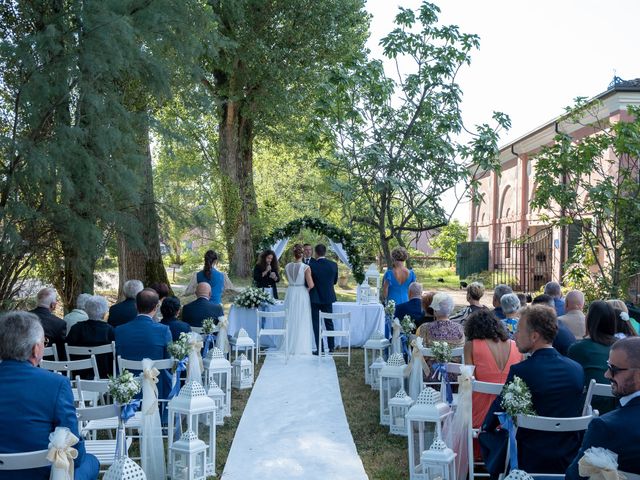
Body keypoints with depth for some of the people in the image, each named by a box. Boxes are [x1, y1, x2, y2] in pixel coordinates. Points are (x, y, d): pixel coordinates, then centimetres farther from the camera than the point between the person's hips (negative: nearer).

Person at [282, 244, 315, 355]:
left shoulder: (287, 267, -1)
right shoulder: (306, 268, -14)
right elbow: (311, 285, -16)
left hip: (290, 294, 4)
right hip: (302, 295, -4)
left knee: (290, 321, 13)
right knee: (302, 322, 5)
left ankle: (290, 347, 19)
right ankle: (302, 348, 9)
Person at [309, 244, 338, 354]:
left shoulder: (311, 265, -16)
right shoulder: (333, 265, -6)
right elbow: (335, 281, 6)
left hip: (315, 298, -3)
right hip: (328, 297, 4)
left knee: (316, 324, 5)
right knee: (329, 323, 15)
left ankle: (319, 348, 4)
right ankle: (331, 347, 19)